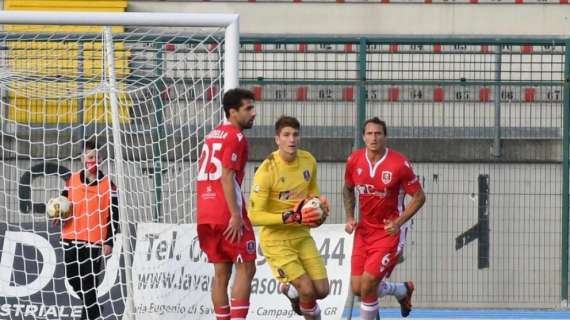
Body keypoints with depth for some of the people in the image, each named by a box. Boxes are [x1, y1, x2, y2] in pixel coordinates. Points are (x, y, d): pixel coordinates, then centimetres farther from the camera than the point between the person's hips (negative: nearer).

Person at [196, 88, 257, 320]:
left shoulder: (213, 135, 19)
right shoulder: (235, 137, -8)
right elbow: (227, 177, -17)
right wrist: (236, 215, -20)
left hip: (206, 214, 8)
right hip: (227, 214, -8)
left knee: (221, 272, 10)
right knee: (245, 269, -4)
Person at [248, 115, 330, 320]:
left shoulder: (308, 161, -2)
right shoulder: (267, 170, -22)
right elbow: (254, 215, -23)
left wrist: (320, 207, -3)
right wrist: (290, 217, -29)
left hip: (302, 236, 6)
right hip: (276, 240, -6)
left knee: (322, 290, 2)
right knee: (308, 290, -16)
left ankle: (289, 289, 34)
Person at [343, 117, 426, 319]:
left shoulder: (399, 164, -17)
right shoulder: (354, 161, -3)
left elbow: (419, 197, -8)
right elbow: (348, 189, 17)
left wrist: (398, 223, -19)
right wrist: (350, 218, 2)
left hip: (389, 232, -5)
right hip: (364, 231, 5)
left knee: (368, 285, -14)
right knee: (357, 288, 4)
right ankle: (403, 291, 33)